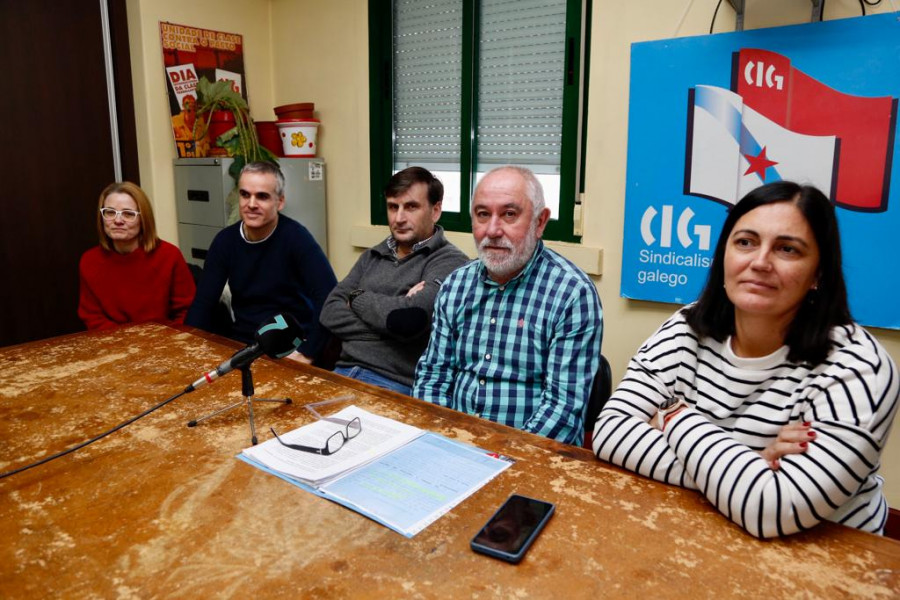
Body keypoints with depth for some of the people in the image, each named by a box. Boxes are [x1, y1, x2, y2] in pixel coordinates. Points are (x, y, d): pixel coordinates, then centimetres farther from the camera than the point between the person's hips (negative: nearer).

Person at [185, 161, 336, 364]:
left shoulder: (295, 238, -15)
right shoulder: (225, 240, 1)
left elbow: (329, 297, -25)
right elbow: (203, 303, 3)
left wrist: (307, 353, -29)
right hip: (240, 342, 5)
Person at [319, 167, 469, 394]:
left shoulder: (449, 262, -5)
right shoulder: (372, 256, 15)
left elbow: (409, 319, -21)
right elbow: (330, 313, 5)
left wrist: (358, 298, -2)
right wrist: (393, 309, -10)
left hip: (398, 385, -6)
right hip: (343, 372, 6)